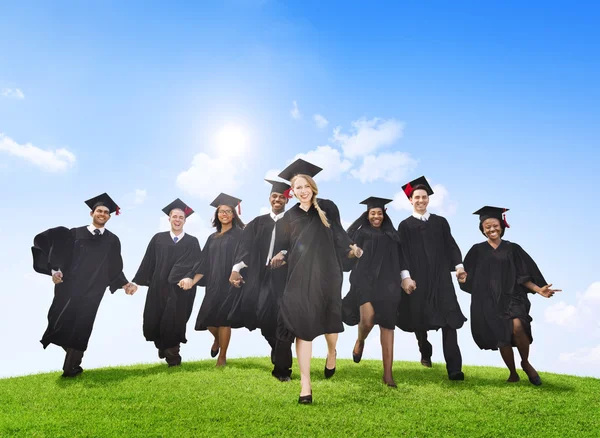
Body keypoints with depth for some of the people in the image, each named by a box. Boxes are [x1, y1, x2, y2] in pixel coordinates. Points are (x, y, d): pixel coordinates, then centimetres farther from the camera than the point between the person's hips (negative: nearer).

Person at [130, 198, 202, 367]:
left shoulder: (192, 242, 2)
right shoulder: (158, 239, 7)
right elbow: (148, 262, 7)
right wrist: (137, 282, 4)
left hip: (180, 290, -2)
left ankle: (171, 354, 20)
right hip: (158, 288, 2)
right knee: (154, 321, 7)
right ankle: (163, 346, 36)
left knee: (173, 323, -1)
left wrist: (190, 279, -23)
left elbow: (196, 265, -6)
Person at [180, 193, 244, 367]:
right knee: (207, 319, 7)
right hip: (213, 284, 5)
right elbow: (204, 263, 10)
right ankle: (217, 339, 40)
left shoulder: (239, 235, -3)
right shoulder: (212, 238, 13)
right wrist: (192, 280, -2)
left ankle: (222, 356, 17)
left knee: (222, 320, -2)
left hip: (230, 283, -5)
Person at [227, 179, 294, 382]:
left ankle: (282, 368, 10)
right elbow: (246, 246, 2)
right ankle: (281, 356, 29)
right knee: (263, 318, 2)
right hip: (262, 277, 3)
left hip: (284, 277, -3)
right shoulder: (258, 223, 12)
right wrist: (236, 269, -10)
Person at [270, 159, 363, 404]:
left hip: (326, 273, 0)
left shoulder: (327, 207, 2)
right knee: (302, 324, -6)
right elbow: (287, 247, 10)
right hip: (300, 275, 1)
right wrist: (281, 257, -7)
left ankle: (331, 353, 48)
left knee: (329, 319, 14)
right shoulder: (290, 216, 8)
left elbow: (339, 236, 3)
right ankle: (305, 384, 0)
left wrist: (352, 248, -11)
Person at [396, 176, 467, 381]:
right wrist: (405, 276, -13)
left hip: (441, 278, 1)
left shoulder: (440, 222, 14)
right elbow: (402, 253, -1)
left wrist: (459, 265, -9)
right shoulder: (405, 225, 7)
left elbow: (451, 246, 7)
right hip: (417, 279, -1)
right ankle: (425, 353, 33)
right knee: (420, 320, 6)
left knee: (449, 320, -8)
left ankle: (454, 369, -6)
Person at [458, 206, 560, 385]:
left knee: (517, 327, -26)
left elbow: (522, 277, 5)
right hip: (489, 302, 0)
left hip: (512, 297, 0)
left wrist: (538, 289, -10)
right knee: (502, 340, -2)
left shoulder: (512, 249, 7)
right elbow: (469, 277, 6)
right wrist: (462, 277, -15)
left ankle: (526, 363, 2)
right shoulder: (477, 250, 6)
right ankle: (513, 374, 23)